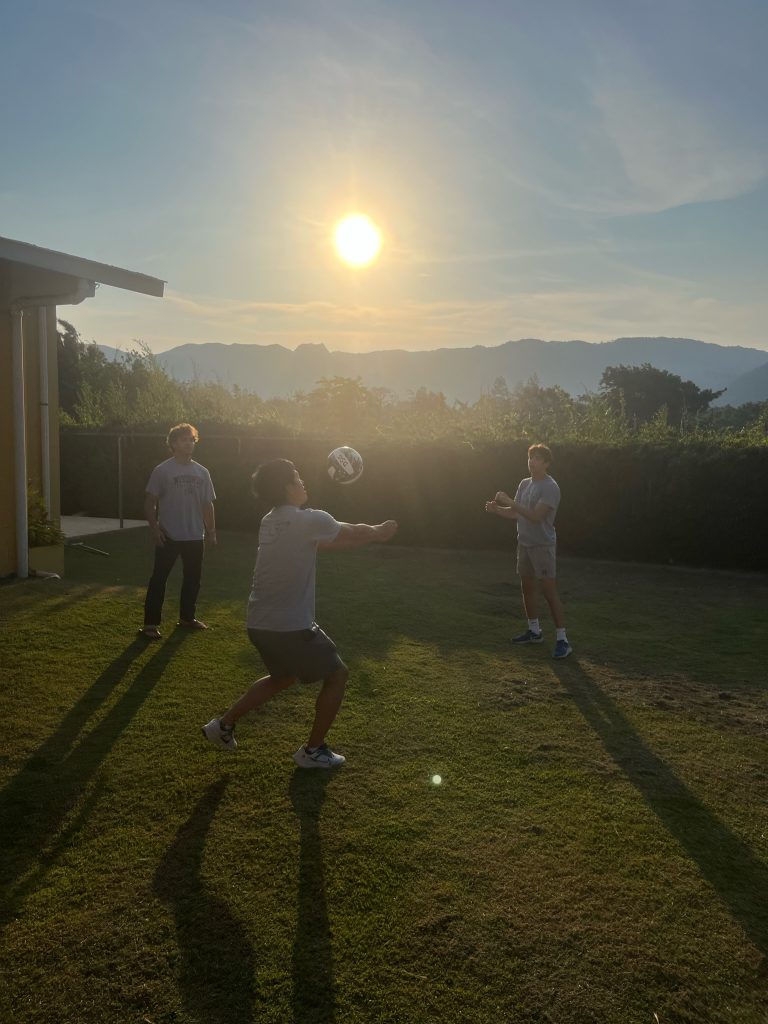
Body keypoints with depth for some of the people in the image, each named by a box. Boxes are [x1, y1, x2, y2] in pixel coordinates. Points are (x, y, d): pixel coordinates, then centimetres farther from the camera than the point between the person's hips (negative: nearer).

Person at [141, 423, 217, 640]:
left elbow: (207, 504, 11)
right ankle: (150, 623, 3)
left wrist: (211, 531, 7)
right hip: (169, 536, -5)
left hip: (195, 537, 5)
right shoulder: (162, 471, -7)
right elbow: (150, 502, -5)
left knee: (193, 577, 13)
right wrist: (154, 528, -14)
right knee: (159, 578, -2)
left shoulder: (202, 472, 7)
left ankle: (187, 617, 29)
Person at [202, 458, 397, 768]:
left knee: (283, 677, 30)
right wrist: (380, 532, 20)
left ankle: (224, 724, 29)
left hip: (260, 624, 8)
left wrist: (370, 535, 22)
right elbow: (356, 534, -1)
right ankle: (313, 750, 21)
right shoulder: (310, 520, -17)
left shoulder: (269, 522, 9)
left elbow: (328, 541, 19)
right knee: (337, 674, 12)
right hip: (291, 627, -8)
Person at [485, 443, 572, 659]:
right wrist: (496, 509, -4)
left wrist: (509, 501, -25)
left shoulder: (550, 487, -15)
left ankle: (562, 639, -6)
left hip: (542, 545, -8)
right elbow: (515, 513, 14)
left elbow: (535, 515, -24)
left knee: (550, 591, -9)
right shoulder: (524, 484, 11)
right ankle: (534, 631, 30)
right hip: (524, 543, 9)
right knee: (527, 587, 16)